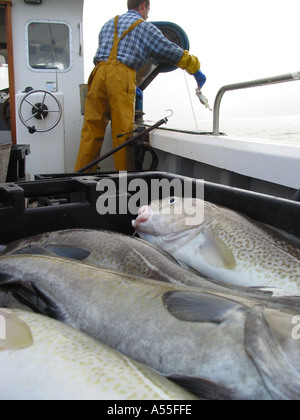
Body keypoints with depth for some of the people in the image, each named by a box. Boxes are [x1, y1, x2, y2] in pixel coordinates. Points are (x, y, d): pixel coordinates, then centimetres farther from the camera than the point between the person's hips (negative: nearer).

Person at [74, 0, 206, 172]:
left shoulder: (109, 24, 30)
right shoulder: (145, 26, 14)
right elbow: (172, 52, 13)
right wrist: (196, 70, 26)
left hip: (99, 72, 5)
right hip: (122, 75, -5)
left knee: (92, 129, 3)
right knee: (123, 132, -3)